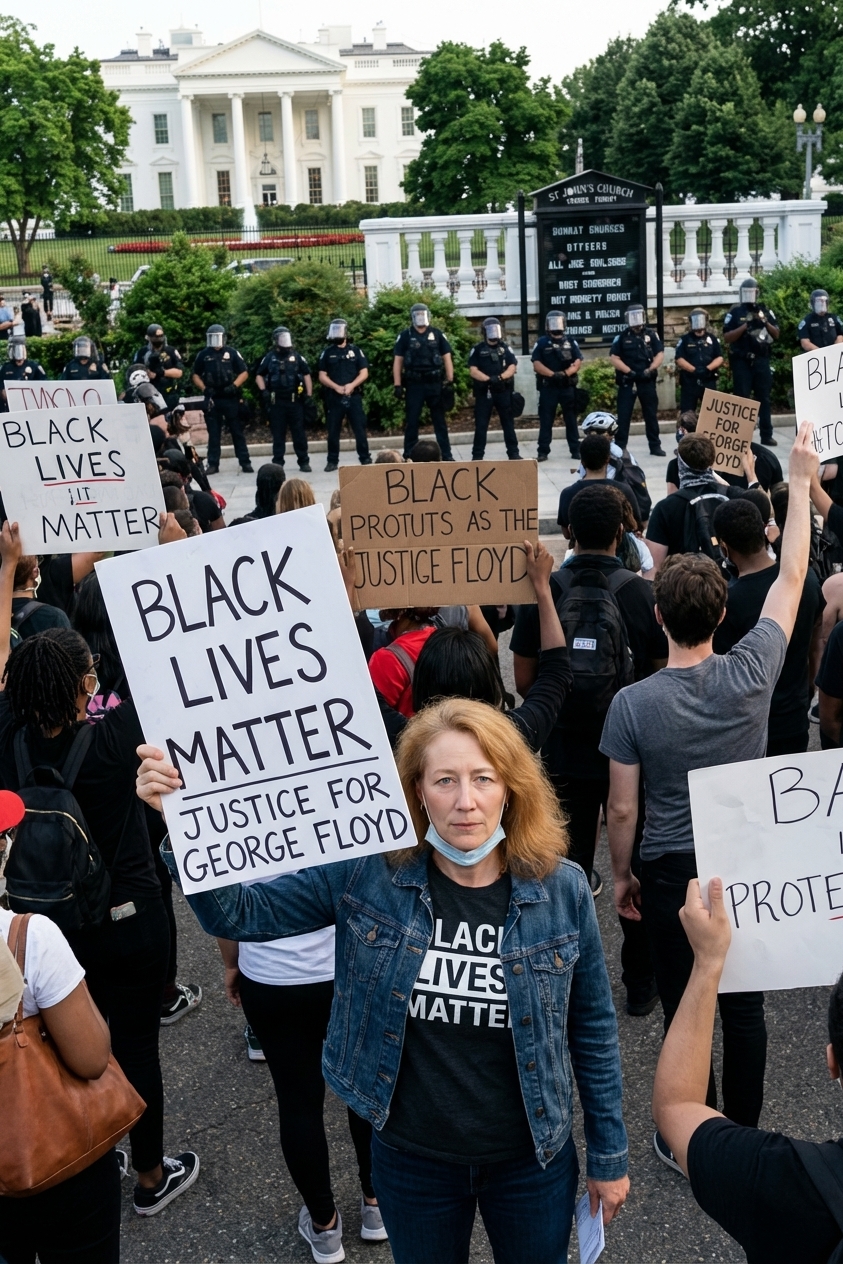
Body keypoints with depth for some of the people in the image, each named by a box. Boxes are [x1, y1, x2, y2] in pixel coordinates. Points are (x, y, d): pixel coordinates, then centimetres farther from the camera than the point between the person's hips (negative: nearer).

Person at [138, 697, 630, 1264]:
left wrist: (609, 1155, 4)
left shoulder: (561, 888, -14)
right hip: (412, 1159, 0)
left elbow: (593, 1029, -4)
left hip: (533, 1160, 0)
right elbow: (238, 913, -12)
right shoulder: (366, 873, -14)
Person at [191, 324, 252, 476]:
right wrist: (204, 389, -2)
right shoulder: (203, 355, 8)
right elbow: (196, 375, 14)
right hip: (212, 399, 2)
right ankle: (213, 464, 9)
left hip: (231, 398, -2)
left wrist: (234, 386, -11)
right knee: (213, 433, 5)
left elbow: (244, 372, 4)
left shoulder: (232, 353, 2)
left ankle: (245, 462, 5)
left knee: (237, 431, 3)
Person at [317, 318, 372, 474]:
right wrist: (336, 387, -12)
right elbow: (322, 376, 4)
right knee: (333, 431, 3)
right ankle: (332, 461, 10)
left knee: (360, 429, -1)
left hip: (354, 396, -1)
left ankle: (365, 458, 6)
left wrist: (352, 385, -14)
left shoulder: (355, 350, 6)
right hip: (333, 397, 1)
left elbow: (364, 372, 2)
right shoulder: (327, 352, 7)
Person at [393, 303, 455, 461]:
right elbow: (398, 361, 3)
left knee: (440, 420, 6)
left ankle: (446, 455, 10)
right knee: (411, 421, 4)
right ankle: (408, 456, 10)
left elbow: (447, 358, 6)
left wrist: (450, 381, -1)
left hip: (435, 383, 1)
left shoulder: (437, 334, 5)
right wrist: (397, 385, -4)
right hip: (414, 384, -1)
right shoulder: (405, 336, 3)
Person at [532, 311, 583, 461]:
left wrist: (566, 373, -16)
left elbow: (578, 361, 1)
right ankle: (543, 452, 2)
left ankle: (575, 450, 12)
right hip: (548, 387, -2)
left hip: (568, 386, 2)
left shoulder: (571, 341, 8)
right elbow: (536, 363, -5)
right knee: (546, 420, -1)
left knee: (571, 419, 6)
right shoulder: (542, 343, 3)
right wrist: (552, 374, -18)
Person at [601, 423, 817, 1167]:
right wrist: (801, 481, 8)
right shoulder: (751, 673, -13)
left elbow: (623, 809, -10)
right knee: (745, 1005, 17)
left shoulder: (633, 704, -17)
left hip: (672, 873, -2)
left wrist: (621, 875, 7)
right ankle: (744, 1136, 33)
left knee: (684, 1010, 13)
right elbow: (792, 576, -1)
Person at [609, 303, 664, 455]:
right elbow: (614, 357, -4)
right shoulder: (622, 337, 2)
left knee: (651, 415, 7)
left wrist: (650, 369, -14)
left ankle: (655, 446, 14)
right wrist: (629, 371, -14)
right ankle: (620, 447, 3)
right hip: (627, 382, -1)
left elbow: (660, 353, 1)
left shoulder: (651, 335, 5)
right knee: (623, 415, -1)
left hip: (647, 381, 2)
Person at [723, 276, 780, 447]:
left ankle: (767, 435, 10)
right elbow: (727, 337, -8)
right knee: (742, 399, -1)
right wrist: (746, 326, -17)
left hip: (762, 361, 3)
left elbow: (777, 334, 9)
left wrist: (766, 323, -9)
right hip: (741, 362, -3)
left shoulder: (765, 311, 10)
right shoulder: (734, 312, 0)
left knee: (764, 398, 6)